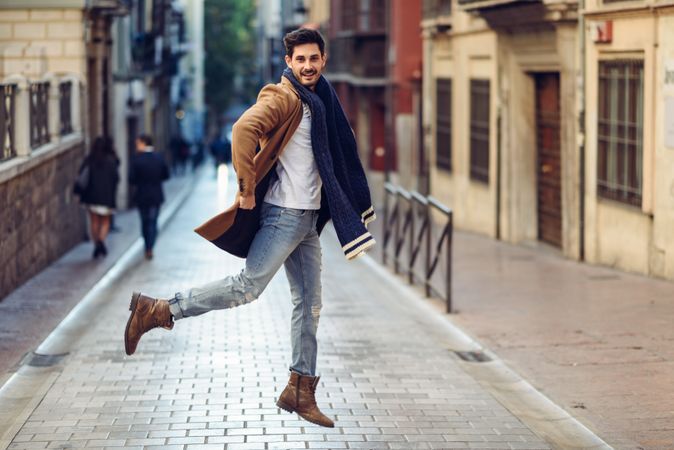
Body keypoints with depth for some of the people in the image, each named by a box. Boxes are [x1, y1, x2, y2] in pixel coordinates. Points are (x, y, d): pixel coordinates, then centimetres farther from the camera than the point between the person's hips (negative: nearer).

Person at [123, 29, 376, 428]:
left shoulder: (319, 101, 16)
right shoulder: (283, 98, -12)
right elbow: (244, 129, -29)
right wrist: (247, 189, -26)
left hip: (308, 217, 9)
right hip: (284, 214, -9)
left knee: (310, 304, 8)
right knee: (248, 286, -14)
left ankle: (300, 391, 14)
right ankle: (157, 310, -6)